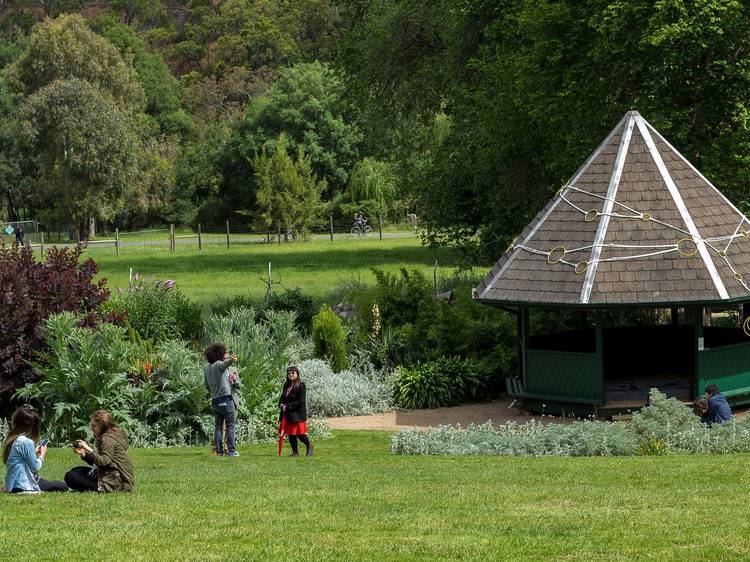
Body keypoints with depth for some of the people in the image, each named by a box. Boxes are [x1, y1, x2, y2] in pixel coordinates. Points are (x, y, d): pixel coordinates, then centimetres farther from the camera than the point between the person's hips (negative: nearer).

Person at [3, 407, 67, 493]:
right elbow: (35, 467, -14)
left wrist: (34, 452, 13)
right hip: (24, 486, -9)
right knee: (62, 486, -4)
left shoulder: (11, 440, 8)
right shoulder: (27, 442, -19)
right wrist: (42, 455, 2)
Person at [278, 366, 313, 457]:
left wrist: (287, 406, -15)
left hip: (298, 413, -6)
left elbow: (300, 401, -14)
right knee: (290, 434, 5)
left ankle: (309, 446, 17)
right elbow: (283, 397, 15)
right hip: (287, 413, 6)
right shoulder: (286, 385, 12)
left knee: (299, 433, -7)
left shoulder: (300, 385, -10)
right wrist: (281, 404, -7)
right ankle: (295, 451, 15)